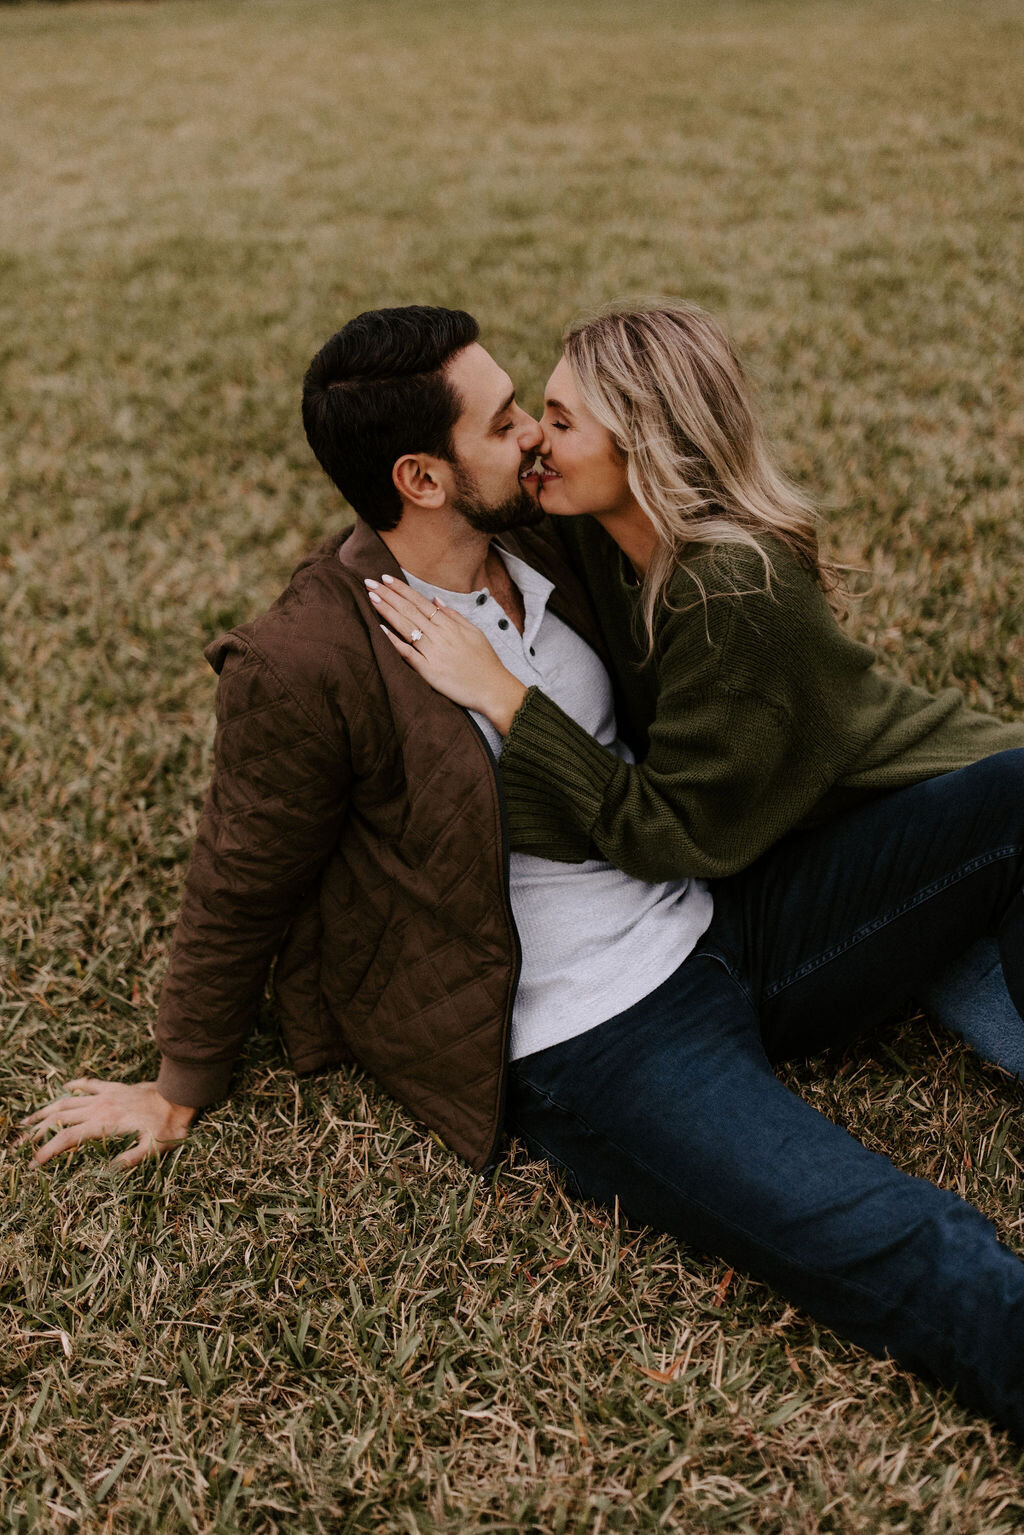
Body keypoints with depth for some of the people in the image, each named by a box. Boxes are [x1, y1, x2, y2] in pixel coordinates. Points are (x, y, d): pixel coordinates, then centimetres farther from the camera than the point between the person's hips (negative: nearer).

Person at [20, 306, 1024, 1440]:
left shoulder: (539, 541, 4)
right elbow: (237, 896, -2)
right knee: (908, 1262, -24)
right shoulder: (303, 667, -16)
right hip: (592, 1055, -7)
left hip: (723, 920, 7)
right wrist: (181, 1091, 10)